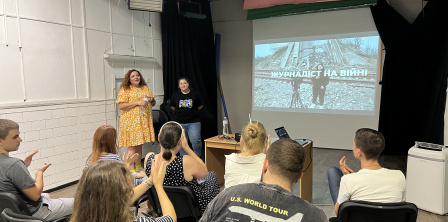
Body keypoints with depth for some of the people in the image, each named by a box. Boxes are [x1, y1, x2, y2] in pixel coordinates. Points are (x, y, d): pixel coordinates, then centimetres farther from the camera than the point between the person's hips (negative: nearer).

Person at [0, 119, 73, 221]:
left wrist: (23, 166, 2)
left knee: (47, 196, 37)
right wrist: (40, 172, -11)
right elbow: (35, 194, -27)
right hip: (33, 213, -10)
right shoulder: (14, 165, -34)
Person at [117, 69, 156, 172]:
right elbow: (121, 106, -13)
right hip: (130, 122, -5)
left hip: (144, 121, 5)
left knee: (139, 146, 12)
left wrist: (151, 100, -3)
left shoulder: (146, 88, 15)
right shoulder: (125, 90, -2)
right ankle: (131, 170, 1)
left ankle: (138, 168, 22)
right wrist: (137, 102, -18)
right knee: (132, 147, -6)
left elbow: (153, 104, 21)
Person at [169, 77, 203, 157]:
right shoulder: (175, 95, 3)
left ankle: (197, 157, 13)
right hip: (179, 122, 2)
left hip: (193, 122, -1)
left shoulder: (194, 94, 0)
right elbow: (172, 107, 17)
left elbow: (200, 106, 13)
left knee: (196, 141, -12)